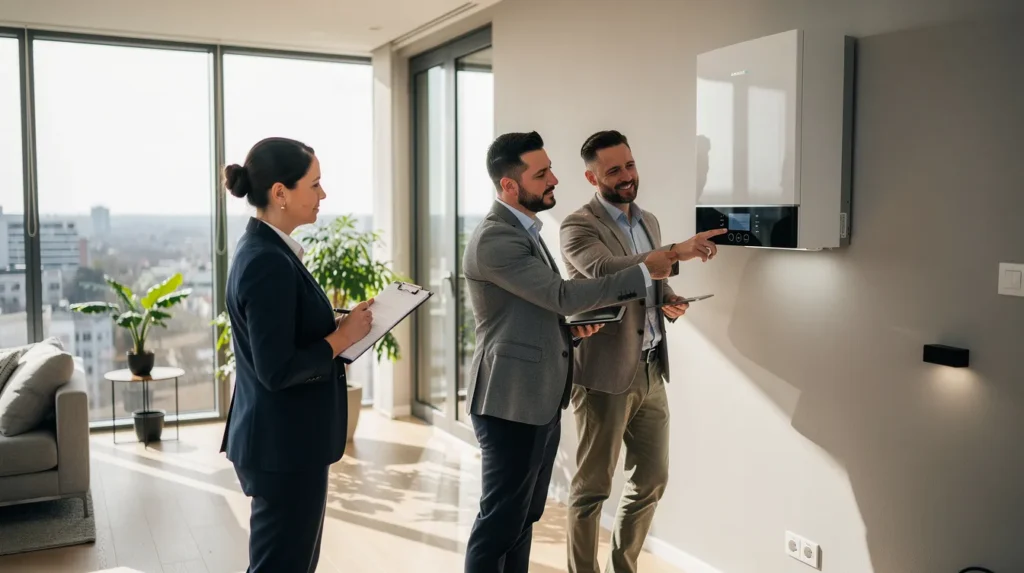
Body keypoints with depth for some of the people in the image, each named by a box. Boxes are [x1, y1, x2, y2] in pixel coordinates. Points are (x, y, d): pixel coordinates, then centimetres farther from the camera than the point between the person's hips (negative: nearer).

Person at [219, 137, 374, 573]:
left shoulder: (265, 249, 8)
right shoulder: (268, 262, -23)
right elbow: (278, 370, -26)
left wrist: (341, 325, 3)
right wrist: (342, 337, -15)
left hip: (284, 437, 10)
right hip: (285, 443, -10)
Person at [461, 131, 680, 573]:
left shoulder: (524, 230, 14)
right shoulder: (494, 239, -18)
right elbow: (562, 294, -23)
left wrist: (571, 326, 2)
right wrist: (644, 272, -19)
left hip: (540, 399, 10)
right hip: (511, 402, -9)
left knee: (524, 516, 18)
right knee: (500, 520, 2)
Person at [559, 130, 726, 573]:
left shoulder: (648, 221, 13)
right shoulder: (578, 226, -11)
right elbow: (606, 271, -30)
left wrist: (670, 300, 1)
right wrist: (677, 251, -38)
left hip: (651, 370, 7)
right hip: (605, 373, -7)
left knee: (652, 479, 15)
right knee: (592, 485, 5)